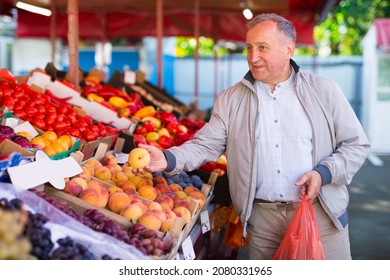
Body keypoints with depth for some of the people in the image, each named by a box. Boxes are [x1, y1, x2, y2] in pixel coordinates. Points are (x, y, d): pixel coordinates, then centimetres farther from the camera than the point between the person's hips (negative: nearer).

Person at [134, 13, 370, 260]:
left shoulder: (324, 91, 0)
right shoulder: (230, 100, 4)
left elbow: (356, 145, 3)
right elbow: (206, 145, 0)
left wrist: (323, 173, -13)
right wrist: (169, 159, -18)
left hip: (321, 214, 0)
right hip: (262, 219, 1)